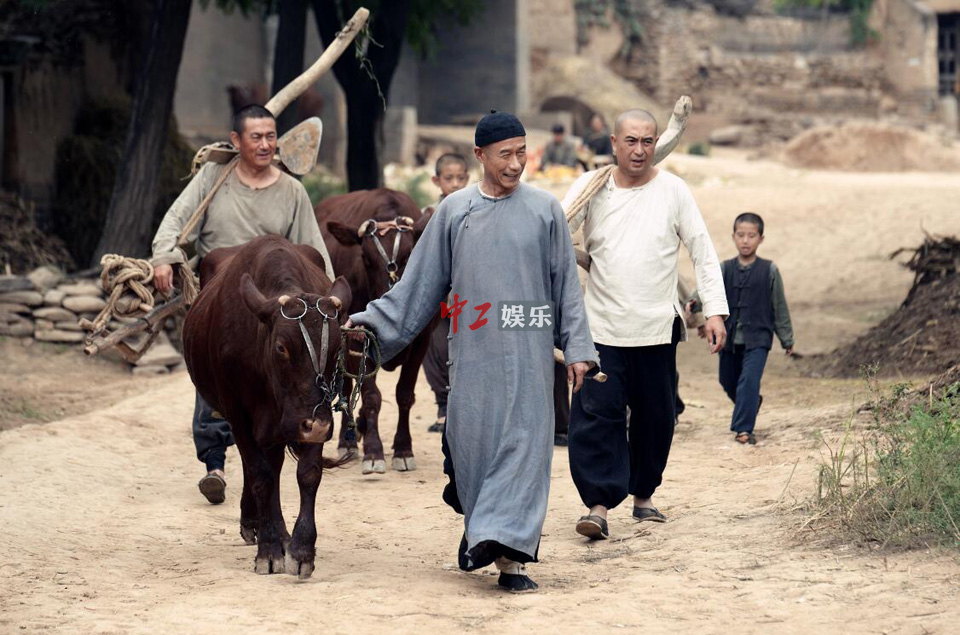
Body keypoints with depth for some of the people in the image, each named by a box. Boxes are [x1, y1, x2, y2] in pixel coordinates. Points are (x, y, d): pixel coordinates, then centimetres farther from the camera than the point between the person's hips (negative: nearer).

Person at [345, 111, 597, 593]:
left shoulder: (544, 210, 4)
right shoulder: (454, 211, 7)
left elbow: (566, 284, 5)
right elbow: (422, 281, 11)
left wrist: (576, 349, 1)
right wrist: (372, 320, 6)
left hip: (527, 351, -1)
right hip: (472, 350, 1)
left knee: (522, 441, -8)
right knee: (470, 439, -2)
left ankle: (509, 556, -11)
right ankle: (479, 529, 21)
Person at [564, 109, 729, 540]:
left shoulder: (672, 190, 2)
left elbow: (703, 252, 5)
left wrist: (714, 311, -2)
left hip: (657, 327, 1)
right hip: (602, 326, -1)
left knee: (655, 416, 8)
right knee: (596, 413, -11)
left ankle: (643, 494, 25)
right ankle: (598, 504, -12)